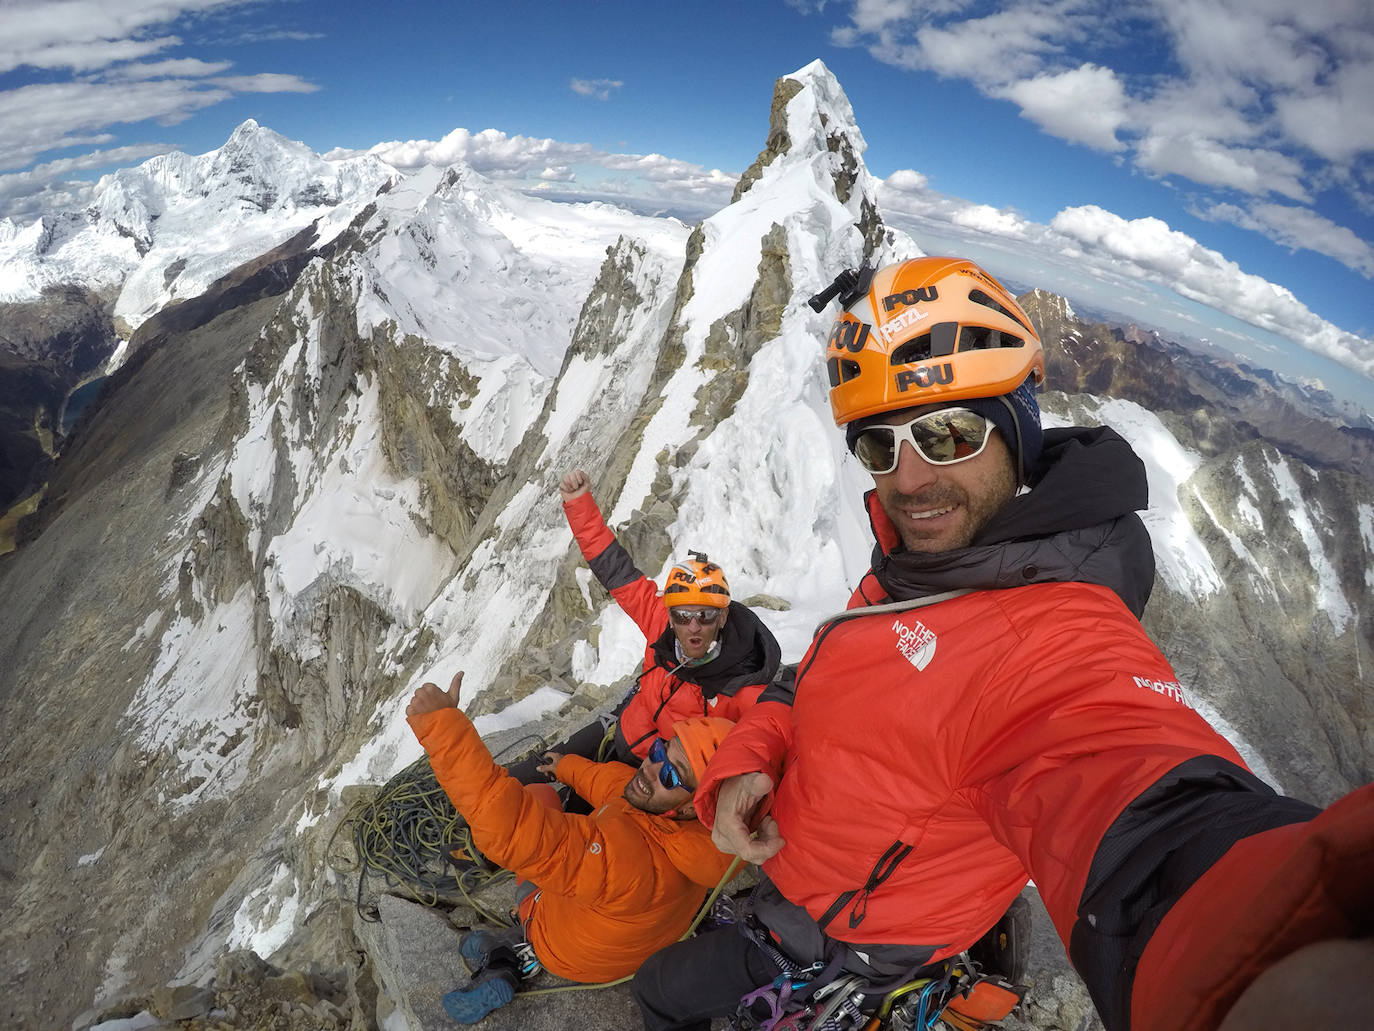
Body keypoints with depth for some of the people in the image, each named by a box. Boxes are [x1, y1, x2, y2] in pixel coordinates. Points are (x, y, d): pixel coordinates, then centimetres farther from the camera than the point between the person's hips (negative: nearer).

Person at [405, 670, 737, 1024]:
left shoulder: (625, 859, -47)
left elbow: (511, 827, -52)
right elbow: (612, 780, -3)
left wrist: (443, 725, -50)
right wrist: (568, 766, 16)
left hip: (566, 955, -5)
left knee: (539, 794, 10)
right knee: (538, 794, 22)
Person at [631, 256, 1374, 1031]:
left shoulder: (1059, 646, -37)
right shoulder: (910, 569, -6)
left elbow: (1159, 838, -57)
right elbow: (814, 682, 4)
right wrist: (747, 762, -16)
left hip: (831, 957, -7)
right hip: (787, 872, 8)